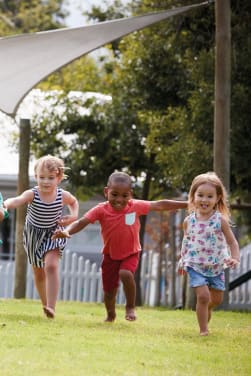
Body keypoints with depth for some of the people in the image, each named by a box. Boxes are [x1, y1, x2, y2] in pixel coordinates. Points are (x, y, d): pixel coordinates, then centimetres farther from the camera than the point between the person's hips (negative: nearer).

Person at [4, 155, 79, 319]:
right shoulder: (32, 194, -25)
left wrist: (74, 215, -11)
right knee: (39, 274, 14)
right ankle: (46, 305, 35)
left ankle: (51, 307, -28)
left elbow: (74, 202, 8)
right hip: (34, 235, 1)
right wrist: (6, 203, -69)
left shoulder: (63, 196, -17)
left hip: (53, 234, -1)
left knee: (51, 266, -24)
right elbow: (18, 200, -47)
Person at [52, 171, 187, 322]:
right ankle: (111, 314, 42)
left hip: (131, 254, -1)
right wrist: (67, 231, -45)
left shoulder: (136, 206, -15)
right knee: (109, 291, 9)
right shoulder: (101, 210, -18)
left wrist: (186, 204, -4)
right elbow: (82, 222, -25)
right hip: (110, 255, 1)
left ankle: (131, 307, -7)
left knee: (126, 274, -32)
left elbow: (160, 205, -8)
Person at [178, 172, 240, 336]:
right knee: (203, 295, -15)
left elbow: (232, 242, -7)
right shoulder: (189, 221, -5)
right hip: (195, 265, -1)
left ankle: (205, 310, 48)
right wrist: (182, 260, 11)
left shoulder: (220, 220, -11)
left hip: (216, 266, 1)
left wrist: (235, 259, -22)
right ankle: (203, 330, -1)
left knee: (217, 299, 14)